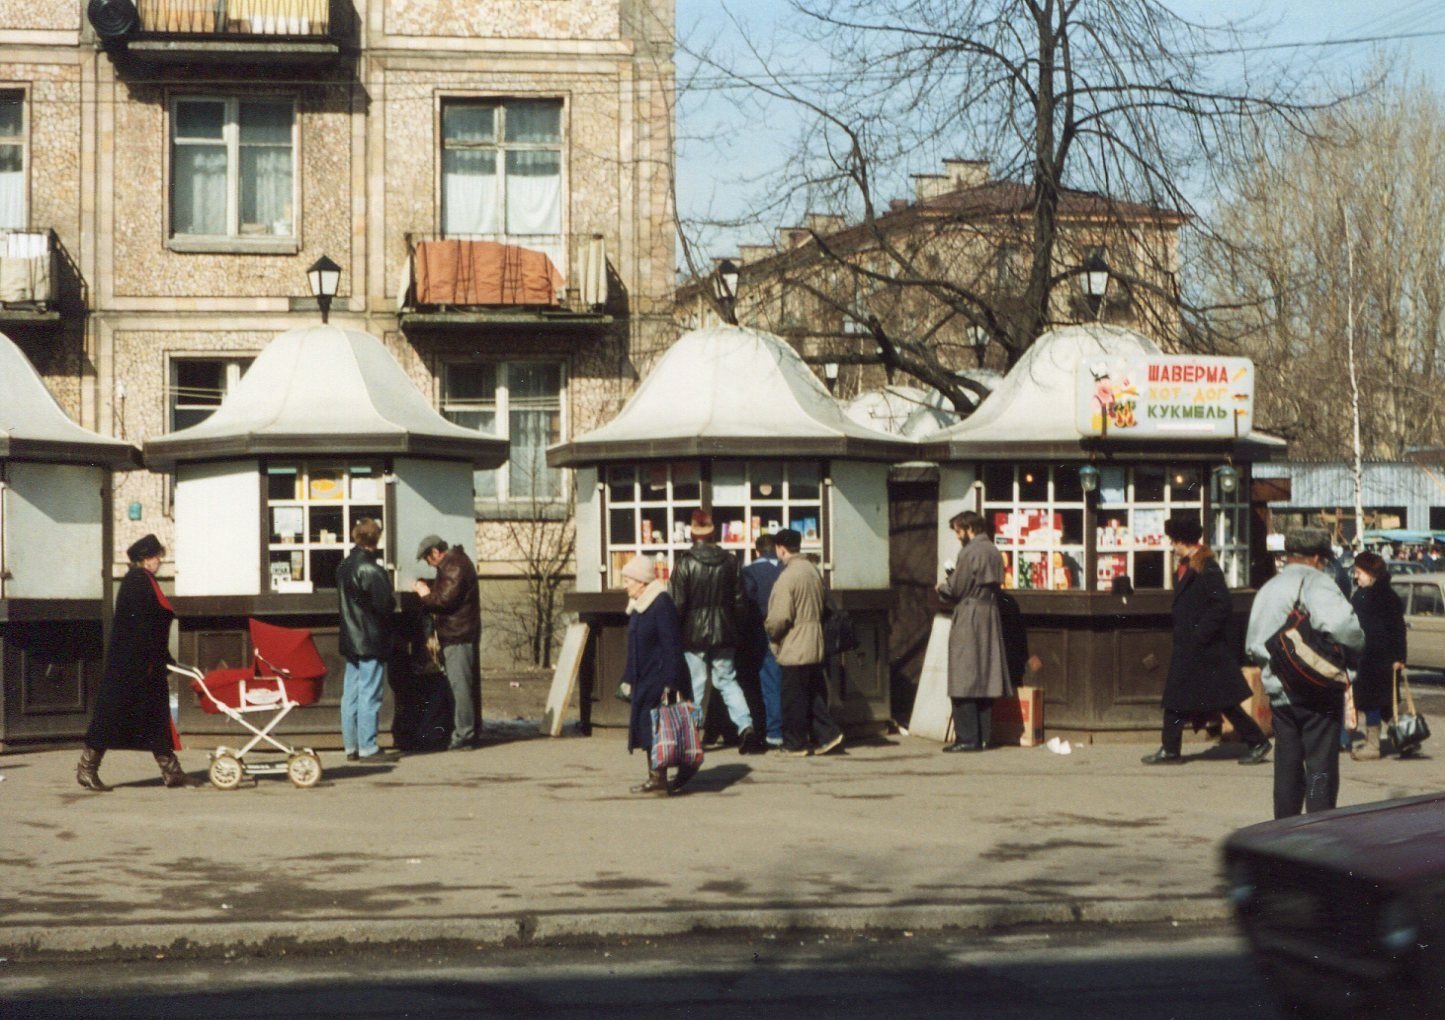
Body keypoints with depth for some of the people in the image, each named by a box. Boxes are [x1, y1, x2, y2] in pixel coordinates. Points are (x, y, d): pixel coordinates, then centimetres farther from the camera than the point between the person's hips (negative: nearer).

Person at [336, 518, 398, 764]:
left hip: (350, 641, 9)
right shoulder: (370, 569, -17)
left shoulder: (344, 566, 10)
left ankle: (351, 746, 14)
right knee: (369, 695, -5)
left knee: (350, 695, 10)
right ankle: (368, 748, -4)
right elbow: (385, 604, -16)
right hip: (371, 642, -9)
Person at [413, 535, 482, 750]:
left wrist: (425, 594, -6)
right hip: (461, 633, 11)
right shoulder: (454, 562, 19)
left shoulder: (453, 566, -15)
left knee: (459, 684, -10)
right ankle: (472, 730, 20)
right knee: (468, 682, 14)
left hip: (457, 635, -11)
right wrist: (428, 591, 10)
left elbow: (446, 599, -20)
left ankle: (463, 733, -11)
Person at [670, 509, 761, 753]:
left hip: (693, 634, -3)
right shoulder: (730, 561, 0)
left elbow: (678, 604, -10)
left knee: (694, 685, 5)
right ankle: (746, 726, -4)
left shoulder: (685, 563, -11)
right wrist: (734, 628, 15)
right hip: (724, 633, 3)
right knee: (728, 680, 10)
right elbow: (739, 598, 3)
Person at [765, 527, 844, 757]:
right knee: (815, 693, 15)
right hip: (814, 645, 8)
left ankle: (795, 744, 8)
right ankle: (827, 735, 10)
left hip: (794, 649, -8)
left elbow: (780, 617, -20)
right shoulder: (813, 571, 8)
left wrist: (769, 629, -1)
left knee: (793, 698, 2)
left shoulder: (787, 577, -19)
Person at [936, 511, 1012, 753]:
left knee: (964, 680, -5)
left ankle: (967, 737, -8)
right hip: (990, 620, 8)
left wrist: (942, 587, 10)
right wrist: (952, 581, 18)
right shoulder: (994, 552, 13)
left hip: (968, 621, -8)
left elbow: (955, 589, -13)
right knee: (985, 678, 10)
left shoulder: (969, 552, -13)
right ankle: (984, 736, 11)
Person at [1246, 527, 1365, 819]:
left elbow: (1252, 646, 14)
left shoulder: (1267, 590, 13)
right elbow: (1341, 625, -26)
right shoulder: (1318, 583, -9)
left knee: (1287, 766, 13)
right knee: (1321, 766, -1)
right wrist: (1356, 648, -8)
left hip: (1279, 693, 6)